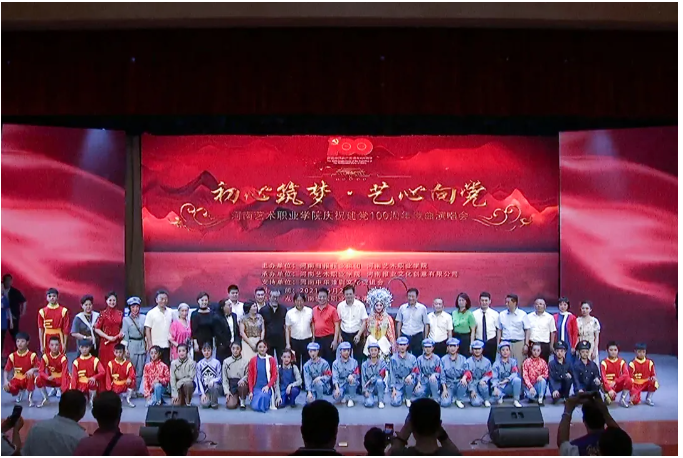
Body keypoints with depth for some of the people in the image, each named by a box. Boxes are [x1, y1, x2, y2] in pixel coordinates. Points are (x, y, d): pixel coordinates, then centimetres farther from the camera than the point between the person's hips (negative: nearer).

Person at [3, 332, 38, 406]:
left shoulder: (32, 355, -13)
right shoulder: (12, 356, -5)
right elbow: (6, 370, -1)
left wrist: (32, 370, -36)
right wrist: (6, 380, -19)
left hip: (28, 379, -2)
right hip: (17, 379, 3)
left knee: (33, 375, -38)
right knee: (7, 388, -29)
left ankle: (30, 398, -20)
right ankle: (20, 391, 10)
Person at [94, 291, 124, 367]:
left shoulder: (120, 314, 9)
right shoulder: (103, 314, -3)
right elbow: (97, 329, -4)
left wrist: (121, 333, -1)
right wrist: (108, 337, -11)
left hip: (117, 343, 3)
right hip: (106, 343, -3)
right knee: (106, 364, -4)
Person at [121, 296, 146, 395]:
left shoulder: (144, 318, 8)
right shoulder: (126, 319, 1)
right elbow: (124, 335, -1)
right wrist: (125, 349, -7)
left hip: (142, 346, 3)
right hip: (131, 346, -3)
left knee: (140, 371, 5)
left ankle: (137, 390, 13)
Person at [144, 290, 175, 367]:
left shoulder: (170, 312, 7)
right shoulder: (151, 313, -3)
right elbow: (147, 330, -3)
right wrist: (150, 345, -9)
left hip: (167, 346, 3)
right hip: (155, 346, -3)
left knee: (167, 366, 5)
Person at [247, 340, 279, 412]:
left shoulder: (271, 360, 1)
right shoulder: (253, 360, 3)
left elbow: (274, 375, -1)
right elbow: (250, 377, 4)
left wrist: (268, 386, -14)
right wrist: (251, 391, -2)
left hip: (267, 387, -1)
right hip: (256, 387, 1)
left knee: (263, 395, -34)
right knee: (255, 407, -19)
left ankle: (268, 401, -2)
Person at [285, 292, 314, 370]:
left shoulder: (310, 311, -1)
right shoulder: (289, 313, -2)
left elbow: (312, 326, 5)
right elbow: (287, 329, 2)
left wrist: (313, 340, 1)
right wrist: (288, 344, -1)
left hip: (307, 341, 0)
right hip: (294, 341, 0)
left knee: (307, 363, 6)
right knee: (295, 363, 8)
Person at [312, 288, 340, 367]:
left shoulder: (332, 310, -4)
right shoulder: (314, 310, 9)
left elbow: (336, 326, -5)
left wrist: (335, 340, -12)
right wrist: (313, 338, 12)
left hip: (329, 338, -4)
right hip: (318, 339, 4)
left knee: (330, 361, 0)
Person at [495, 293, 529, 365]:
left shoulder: (522, 314, -1)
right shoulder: (502, 314, 6)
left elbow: (527, 330, 0)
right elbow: (499, 330, 11)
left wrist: (526, 344, -6)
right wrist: (498, 344, 7)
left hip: (519, 343, -2)